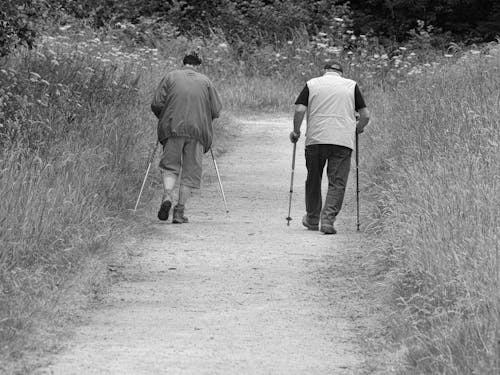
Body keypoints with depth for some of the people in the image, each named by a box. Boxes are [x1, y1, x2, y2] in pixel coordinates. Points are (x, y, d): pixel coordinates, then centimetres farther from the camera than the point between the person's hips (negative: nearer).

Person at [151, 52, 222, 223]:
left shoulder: (171, 77, 9)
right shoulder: (205, 81, 12)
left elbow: (156, 104, 2)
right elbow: (216, 111, 7)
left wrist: (164, 119, 19)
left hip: (173, 128, 0)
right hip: (198, 130, 0)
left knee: (170, 166, 8)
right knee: (191, 171, 6)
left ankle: (167, 196, -18)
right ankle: (179, 211, 0)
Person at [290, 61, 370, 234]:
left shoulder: (312, 84, 9)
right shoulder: (351, 85, 10)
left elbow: (299, 110, -3)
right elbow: (365, 115, 6)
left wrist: (296, 131, 10)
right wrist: (358, 128, 24)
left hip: (315, 139, 1)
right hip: (343, 141, -1)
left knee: (313, 180, 16)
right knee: (337, 183, 1)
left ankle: (312, 219, 26)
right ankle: (328, 220, -13)